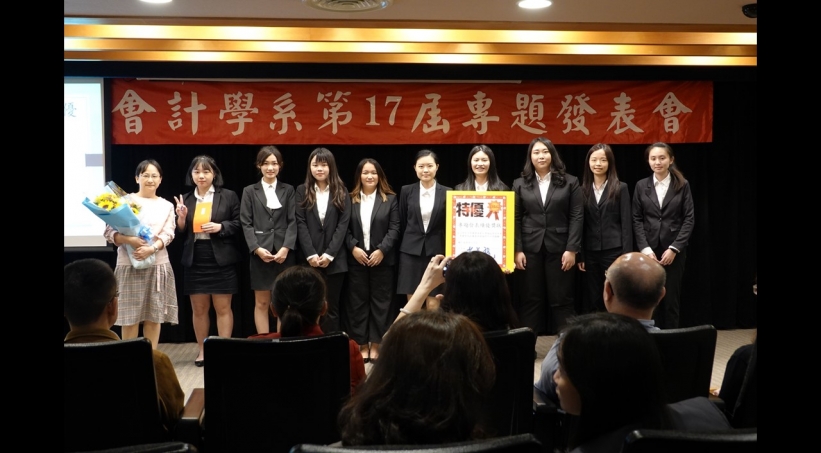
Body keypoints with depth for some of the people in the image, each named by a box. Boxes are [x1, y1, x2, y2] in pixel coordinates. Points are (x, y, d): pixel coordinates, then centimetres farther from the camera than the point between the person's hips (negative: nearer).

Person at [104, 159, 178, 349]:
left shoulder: (166, 206, 12)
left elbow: (168, 234, 0)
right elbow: (109, 232, -4)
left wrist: (152, 248, -18)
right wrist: (128, 240, -22)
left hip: (157, 264, 3)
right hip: (129, 264, -2)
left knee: (154, 316, 5)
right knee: (129, 316, -2)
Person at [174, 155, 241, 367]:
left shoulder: (228, 196, -1)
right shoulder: (186, 199, 9)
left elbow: (239, 225, -1)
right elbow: (181, 232, 10)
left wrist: (220, 227, -16)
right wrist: (181, 217, -9)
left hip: (220, 259, -3)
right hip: (194, 260, 3)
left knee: (223, 308, 2)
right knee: (198, 309, 10)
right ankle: (202, 350, 21)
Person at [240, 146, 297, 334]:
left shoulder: (288, 190, 10)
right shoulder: (250, 191, 8)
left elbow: (293, 221, 2)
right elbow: (246, 223, 1)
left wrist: (286, 248, -11)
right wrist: (257, 248, -12)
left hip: (284, 253, 1)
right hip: (260, 253, -1)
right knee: (261, 303, 3)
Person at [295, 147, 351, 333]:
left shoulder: (341, 192, 6)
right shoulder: (302, 191, 6)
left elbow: (343, 224, -1)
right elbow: (301, 224, -1)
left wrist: (329, 254, -11)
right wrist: (310, 255, -11)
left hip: (334, 260, 0)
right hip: (309, 259, 0)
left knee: (331, 307, 3)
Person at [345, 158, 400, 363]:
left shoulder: (390, 199, 3)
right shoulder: (350, 199, 6)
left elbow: (394, 229, -3)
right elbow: (345, 228, 3)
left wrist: (381, 250, -13)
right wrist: (353, 247, -12)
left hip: (382, 259, -1)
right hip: (356, 259, 1)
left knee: (380, 302, 3)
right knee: (358, 302, 4)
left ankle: (376, 345, 11)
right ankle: (362, 345, 12)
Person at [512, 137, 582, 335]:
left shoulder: (570, 182, 5)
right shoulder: (520, 184, 9)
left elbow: (576, 217, 0)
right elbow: (516, 219, 5)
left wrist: (572, 249, -8)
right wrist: (517, 250, -4)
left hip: (559, 248, -1)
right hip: (530, 249, 1)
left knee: (562, 300, 2)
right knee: (530, 300, 4)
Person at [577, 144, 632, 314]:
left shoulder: (620, 188, 1)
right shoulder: (583, 190, 8)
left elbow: (626, 223, -2)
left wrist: (626, 255, -9)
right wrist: (580, 256, 3)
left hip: (614, 251, -3)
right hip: (590, 253, 3)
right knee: (592, 300, 6)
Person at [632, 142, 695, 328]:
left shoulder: (682, 185, 2)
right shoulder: (641, 186, 5)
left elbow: (689, 219, -2)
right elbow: (637, 220, 2)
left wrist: (674, 248, -10)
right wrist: (645, 249, -9)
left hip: (674, 250, -1)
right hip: (649, 250, 1)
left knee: (671, 299, 3)